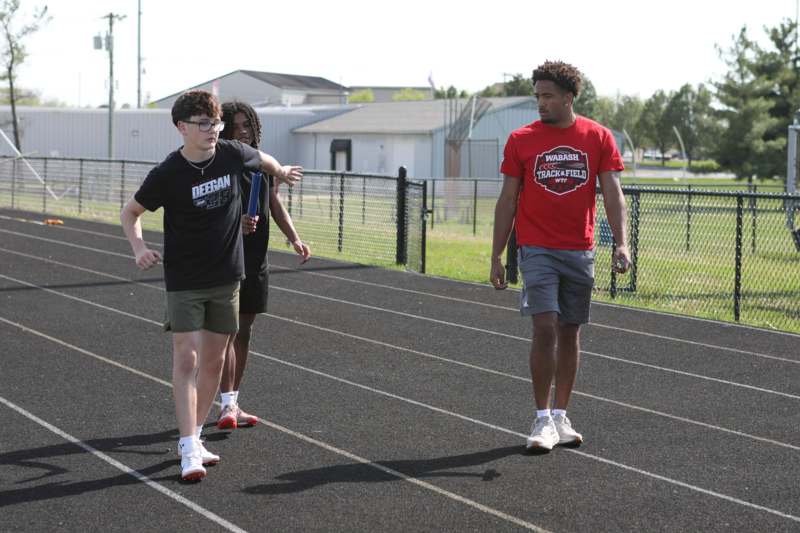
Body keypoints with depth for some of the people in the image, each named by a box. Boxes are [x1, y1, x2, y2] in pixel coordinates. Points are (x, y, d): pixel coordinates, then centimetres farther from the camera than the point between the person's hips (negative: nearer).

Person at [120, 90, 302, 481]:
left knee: (214, 362, 10)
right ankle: (189, 451, -13)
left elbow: (263, 160, 19)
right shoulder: (168, 174, -15)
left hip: (227, 279, 4)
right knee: (186, 360, -11)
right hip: (184, 282, -4)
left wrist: (282, 172, 37)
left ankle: (193, 436, 24)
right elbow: (130, 211, -1)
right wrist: (139, 247, -17)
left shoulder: (232, 154, -6)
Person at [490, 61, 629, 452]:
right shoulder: (521, 140, 1)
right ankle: (542, 420, -6)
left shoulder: (598, 137, 2)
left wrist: (621, 242, -15)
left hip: (580, 251, 2)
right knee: (545, 327, -13)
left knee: (570, 332, 8)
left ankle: (560, 418, 19)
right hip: (537, 249, -2)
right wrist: (496, 256, 0)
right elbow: (507, 201, 3)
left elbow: (612, 194, -2)